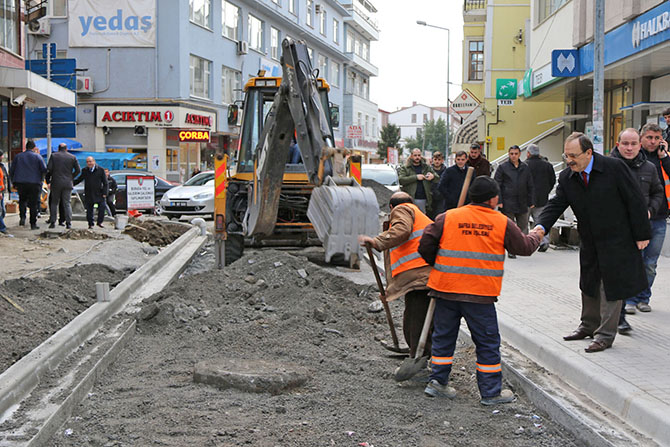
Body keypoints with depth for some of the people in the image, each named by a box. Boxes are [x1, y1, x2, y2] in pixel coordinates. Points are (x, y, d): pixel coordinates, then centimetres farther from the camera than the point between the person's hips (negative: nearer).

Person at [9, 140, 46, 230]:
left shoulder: (18, 156, 8)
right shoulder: (37, 157, 0)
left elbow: (11, 171, 9)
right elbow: (44, 169, -7)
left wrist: (14, 182, 16)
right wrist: (40, 178, 11)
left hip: (21, 183, 2)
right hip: (34, 183, -2)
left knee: (22, 200, 20)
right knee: (33, 203, 3)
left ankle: (22, 217, -2)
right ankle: (33, 224, 4)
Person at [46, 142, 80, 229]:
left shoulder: (53, 155, 1)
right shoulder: (72, 157, 5)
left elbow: (49, 169, -5)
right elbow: (78, 170, 2)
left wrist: (48, 179, 9)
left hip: (56, 183, -1)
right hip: (68, 183, 1)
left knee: (54, 202, 9)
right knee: (67, 203, 4)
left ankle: (52, 222, 4)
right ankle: (68, 223, -4)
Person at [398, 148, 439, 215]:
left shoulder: (427, 167, 14)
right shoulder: (404, 168, 5)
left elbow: (438, 179, 11)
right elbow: (401, 180, -12)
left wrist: (433, 176, -14)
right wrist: (416, 177, -18)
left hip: (424, 200, 3)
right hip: (411, 199, -3)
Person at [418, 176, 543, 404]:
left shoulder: (447, 217, 1)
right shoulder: (502, 223, -1)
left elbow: (425, 245, 0)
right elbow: (525, 248, 10)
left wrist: (436, 265, 19)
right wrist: (536, 235, 32)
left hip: (446, 289, 2)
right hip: (480, 294, -2)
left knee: (444, 336, 17)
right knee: (487, 342, 8)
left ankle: (438, 381, 19)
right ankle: (491, 392, 14)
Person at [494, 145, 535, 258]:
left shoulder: (525, 168, 10)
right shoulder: (502, 167, 1)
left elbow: (530, 186, 15)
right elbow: (497, 185, -1)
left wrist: (531, 202, 9)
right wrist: (499, 201, -9)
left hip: (522, 203, 3)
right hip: (508, 204, -3)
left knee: (523, 227, 4)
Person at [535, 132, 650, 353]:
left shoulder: (614, 167, -18)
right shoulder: (566, 177, -3)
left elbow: (635, 201, -14)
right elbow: (556, 204, -8)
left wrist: (642, 234, -13)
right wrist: (541, 226, -27)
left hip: (617, 241, -6)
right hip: (589, 242, 6)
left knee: (611, 287, 0)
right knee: (589, 285, 18)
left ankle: (605, 334, 9)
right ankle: (589, 326, 36)